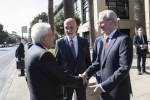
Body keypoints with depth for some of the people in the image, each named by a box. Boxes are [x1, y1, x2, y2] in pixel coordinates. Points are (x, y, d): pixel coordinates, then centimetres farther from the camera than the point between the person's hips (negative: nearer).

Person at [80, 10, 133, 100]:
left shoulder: (124, 39, -17)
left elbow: (124, 68, -23)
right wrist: (87, 73, -5)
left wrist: (103, 86, -24)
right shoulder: (103, 40, 7)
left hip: (118, 92, -6)